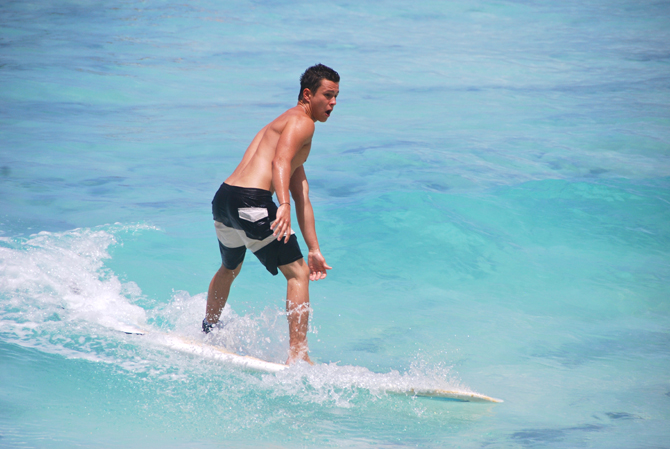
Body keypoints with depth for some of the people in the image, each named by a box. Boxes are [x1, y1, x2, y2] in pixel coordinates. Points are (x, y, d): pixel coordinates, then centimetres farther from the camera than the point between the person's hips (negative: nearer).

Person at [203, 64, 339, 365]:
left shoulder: (288, 124, 30)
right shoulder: (301, 122, 0)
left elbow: (302, 198, 28)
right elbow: (280, 162, -21)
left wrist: (314, 250, 26)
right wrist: (283, 206, -36)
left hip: (223, 198, 10)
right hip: (251, 201, -10)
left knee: (229, 269, 33)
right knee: (297, 274, -3)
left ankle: (207, 334, 53)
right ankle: (298, 357, -8)